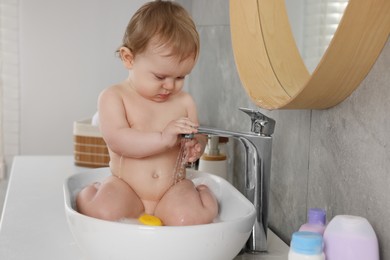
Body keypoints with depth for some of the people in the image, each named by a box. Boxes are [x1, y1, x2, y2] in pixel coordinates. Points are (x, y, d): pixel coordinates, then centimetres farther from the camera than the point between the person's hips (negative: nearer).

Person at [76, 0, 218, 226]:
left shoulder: (184, 101, 6)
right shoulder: (113, 97, -5)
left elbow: (198, 138, 14)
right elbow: (116, 140, -19)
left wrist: (196, 147, -12)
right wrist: (163, 138, -32)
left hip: (172, 188, 1)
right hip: (125, 187, -1)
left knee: (190, 219, -28)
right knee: (104, 213, -29)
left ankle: (204, 194, 7)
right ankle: (93, 193, 7)